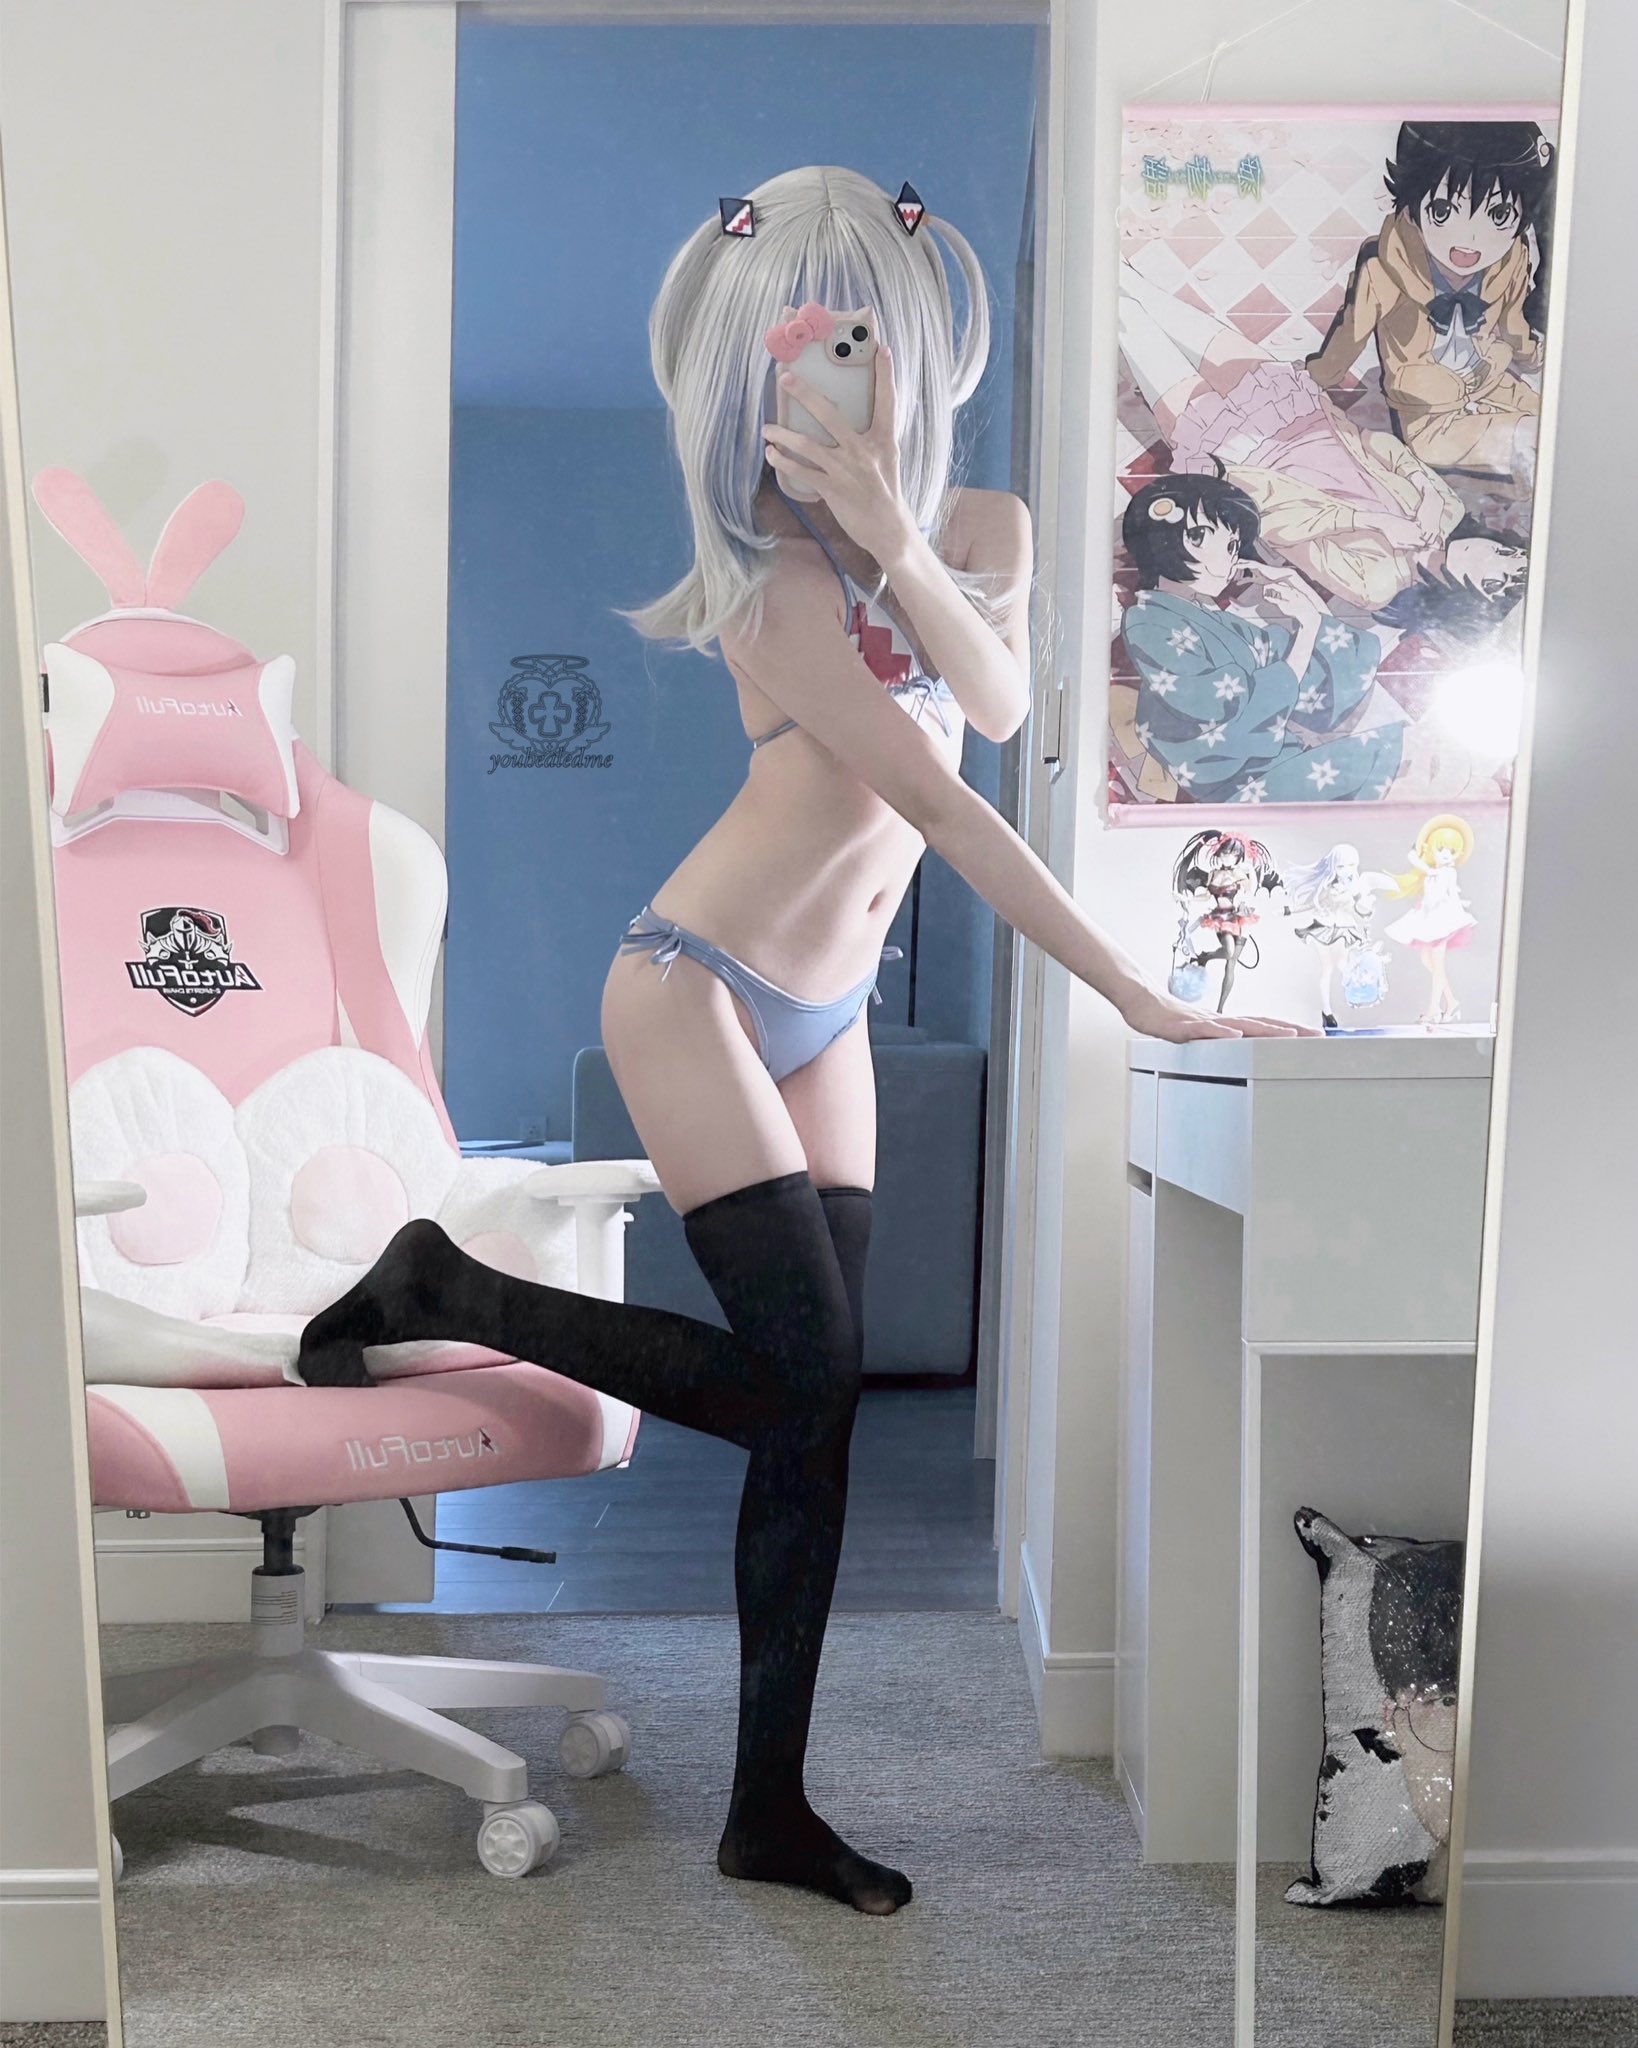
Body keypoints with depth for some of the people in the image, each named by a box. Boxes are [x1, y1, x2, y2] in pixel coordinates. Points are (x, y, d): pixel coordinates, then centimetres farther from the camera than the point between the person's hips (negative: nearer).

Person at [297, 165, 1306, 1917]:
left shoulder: (985, 525, 6)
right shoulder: (784, 579, -16)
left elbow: (1000, 701, -15)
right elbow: (946, 809, -20)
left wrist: (898, 542, -32)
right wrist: (1139, 1001, -21)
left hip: (825, 1022, 7)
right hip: (697, 994, -7)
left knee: (815, 1413, 3)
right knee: (802, 1375, -12)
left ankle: (770, 1809, 13)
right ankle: (442, 1289, 6)